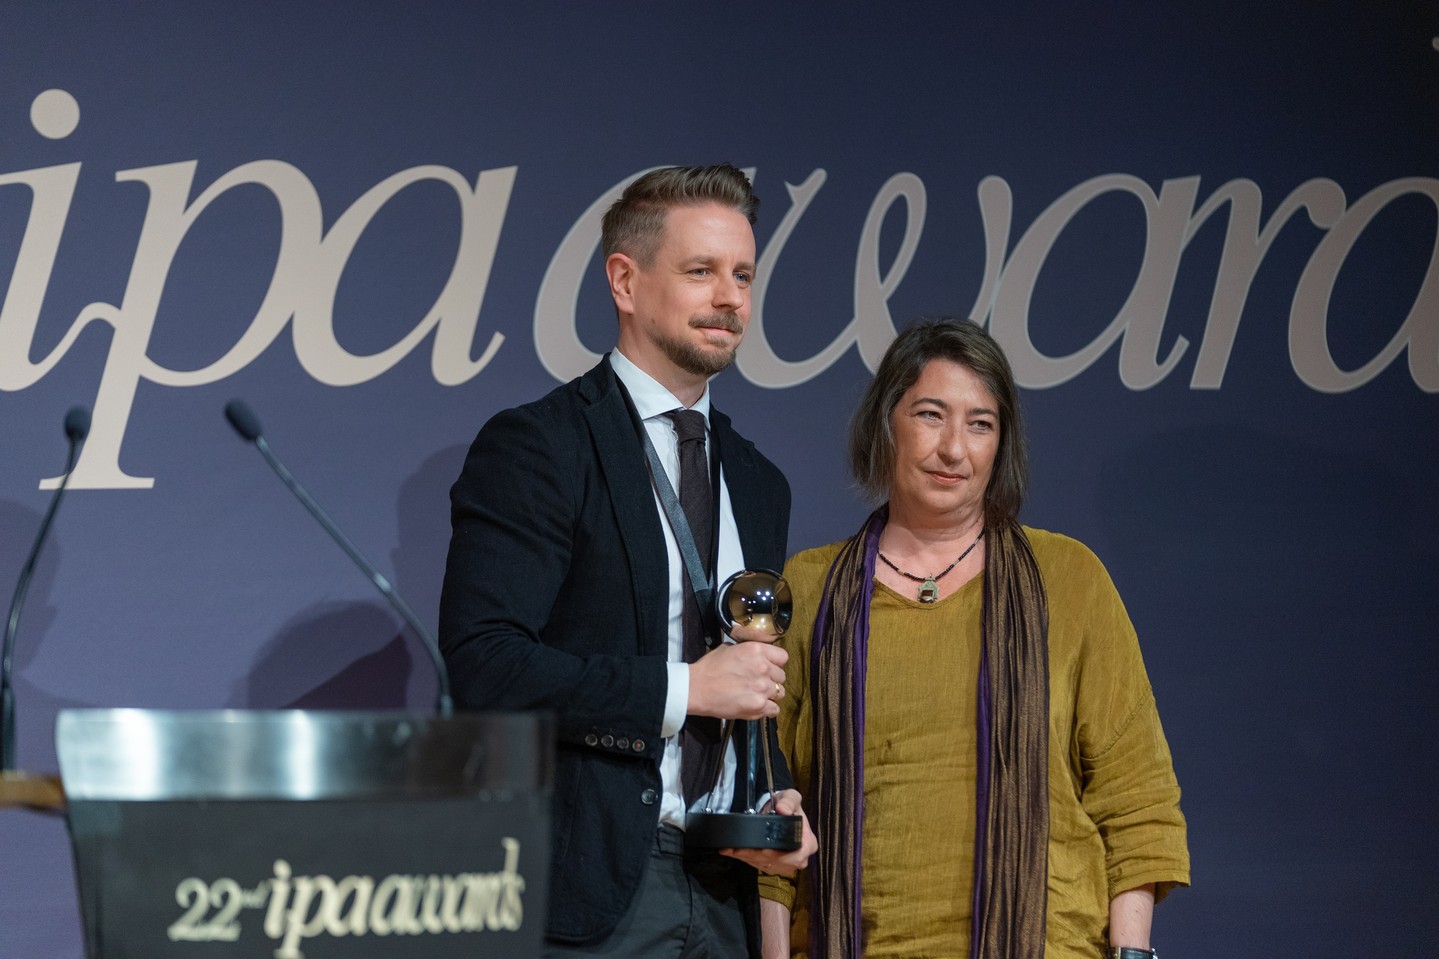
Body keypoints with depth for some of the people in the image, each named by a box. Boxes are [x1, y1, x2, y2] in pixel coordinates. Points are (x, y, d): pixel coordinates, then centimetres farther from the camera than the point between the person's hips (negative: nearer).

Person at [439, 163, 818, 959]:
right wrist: (685, 687, -15)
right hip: (588, 888, -6)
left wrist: (780, 797, 5)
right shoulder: (533, 447, -5)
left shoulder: (758, 483, 17)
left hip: (722, 889, 6)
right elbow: (482, 663, -16)